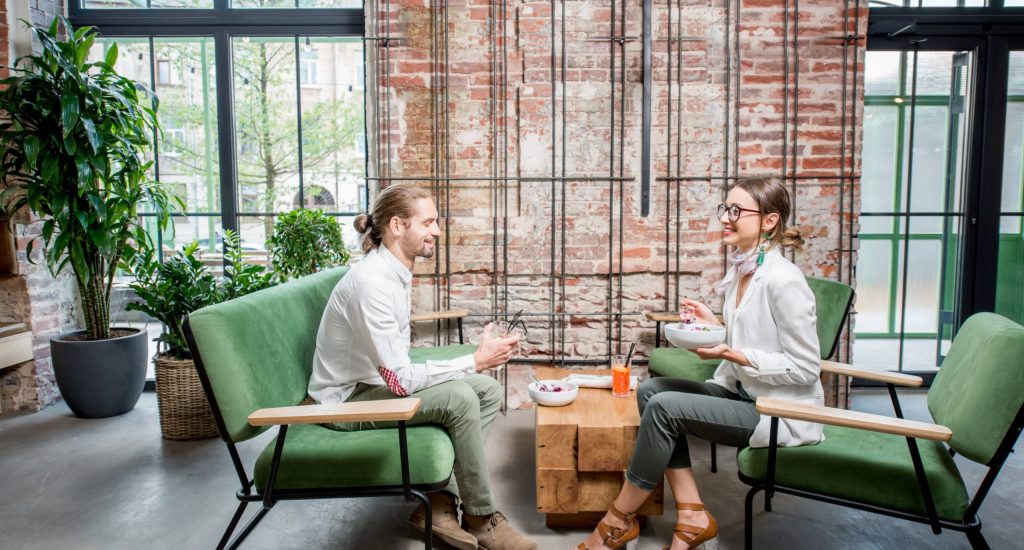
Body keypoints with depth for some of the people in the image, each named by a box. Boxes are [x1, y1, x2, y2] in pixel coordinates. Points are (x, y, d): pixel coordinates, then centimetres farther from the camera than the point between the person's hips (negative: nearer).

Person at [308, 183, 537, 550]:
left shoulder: (397, 271, 3)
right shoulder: (372, 282, -26)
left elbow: (398, 367, 7)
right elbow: (400, 379, -29)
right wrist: (476, 361, -24)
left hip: (377, 382, 9)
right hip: (349, 398, -9)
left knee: (487, 390, 0)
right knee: (460, 398, -26)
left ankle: (440, 500, -1)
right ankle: (480, 517, -7)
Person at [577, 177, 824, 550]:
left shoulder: (783, 280, -20)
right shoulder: (741, 270, 6)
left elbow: (805, 369, -18)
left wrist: (730, 354, -23)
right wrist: (715, 327, -1)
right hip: (745, 393, 9)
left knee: (664, 407, -20)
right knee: (650, 390, -6)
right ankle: (692, 516, -3)